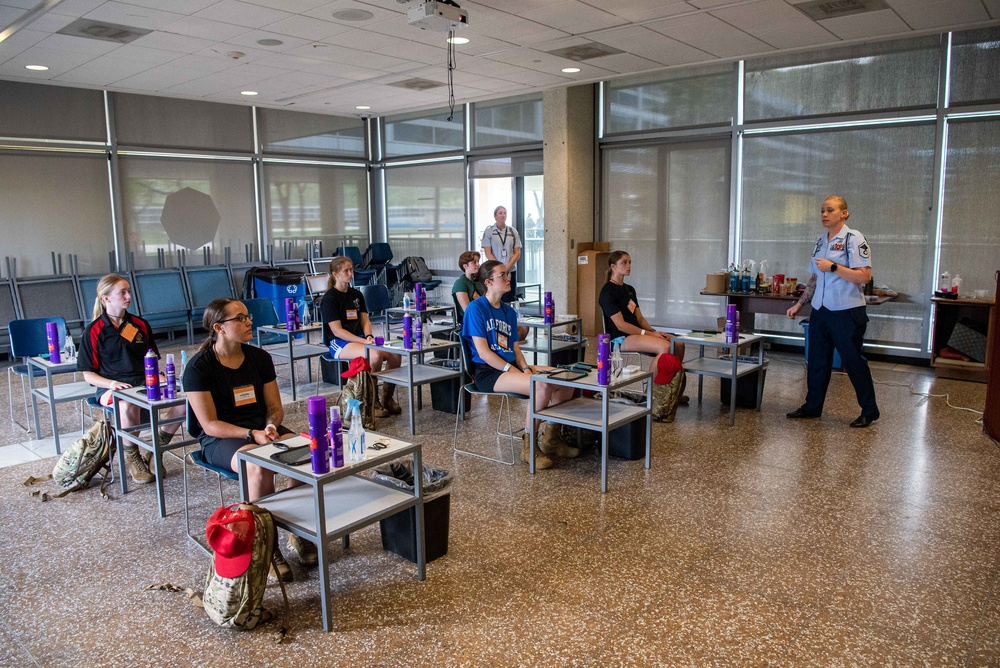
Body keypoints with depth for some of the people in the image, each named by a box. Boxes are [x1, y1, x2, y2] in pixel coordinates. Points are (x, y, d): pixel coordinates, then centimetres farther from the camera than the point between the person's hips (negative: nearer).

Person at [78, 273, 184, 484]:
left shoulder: (140, 325, 13)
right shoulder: (94, 331, 1)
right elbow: (89, 374, 0)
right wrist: (113, 383, -18)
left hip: (144, 383, 4)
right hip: (111, 386, -4)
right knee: (128, 406, -40)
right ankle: (131, 458, -12)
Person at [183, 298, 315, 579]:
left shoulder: (260, 358, 5)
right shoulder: (199, 367, -9)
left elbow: (274, 407, 10)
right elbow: (209, 424, -12)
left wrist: (271, 426, -13)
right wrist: (252, 435, -24)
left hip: (261, 428, 5)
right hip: (220, 438, -4)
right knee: (261, 467, -36)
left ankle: (299, 533, -6)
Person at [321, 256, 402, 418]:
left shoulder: (356, 294, 16)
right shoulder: (330, 297, -6)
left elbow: (365, 320, 13)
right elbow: (337, 330, -12)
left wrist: (369, 336, -10)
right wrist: (364, 342, -19)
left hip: (360, 339, 7)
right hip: (339, 343, -7)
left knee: (395, 353, -19)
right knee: (375, 355, -34)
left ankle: (387, 397, -2)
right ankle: (373, 402, -18)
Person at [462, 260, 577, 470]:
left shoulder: (509, 311, 16)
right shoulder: (476, 308, -8)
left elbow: (515, 348, 15)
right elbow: (482, 352, -14)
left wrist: (525, 367, -5)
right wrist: (512, 370, -18)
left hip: (511, 367, 8)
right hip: (487, 371, -8)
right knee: (542, 386, -30)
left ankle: (550, 437, 10)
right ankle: (528, 446, -12)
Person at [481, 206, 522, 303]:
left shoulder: (513, 232, 8)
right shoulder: (489, 232, 2)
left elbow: (517, 252, 6)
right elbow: (488, 253, -3)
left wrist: (507, 266, -9)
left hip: (511, 270, 2)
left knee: (508, 300, 3)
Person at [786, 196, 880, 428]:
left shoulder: (853, 239, -8)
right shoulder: (820, 242, 14)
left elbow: (864, 276, -17)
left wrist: (833, 267, -21)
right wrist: (799, 304, 19)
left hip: (846, 312, -7)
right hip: (820, 311, 7)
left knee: (853, 361, 1)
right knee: (817, 361, 10)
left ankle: (869, 411, 15)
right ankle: (812, 406, 20)